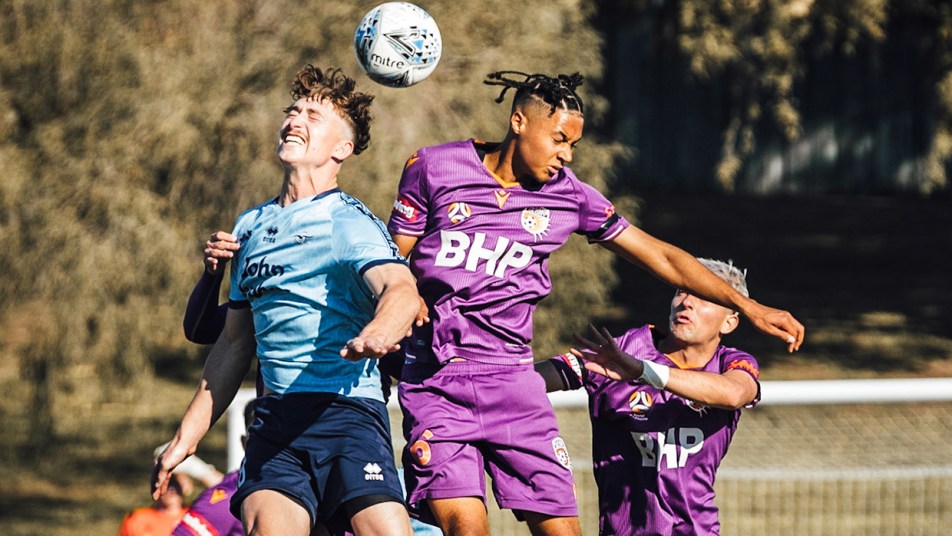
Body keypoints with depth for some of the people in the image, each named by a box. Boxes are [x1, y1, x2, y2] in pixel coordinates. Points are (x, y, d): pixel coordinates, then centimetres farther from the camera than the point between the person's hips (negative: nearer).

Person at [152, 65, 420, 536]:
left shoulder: (348, 221, 0)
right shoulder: (251, 227, 21)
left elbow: (401, 289, -21)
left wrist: (376, 333, -44)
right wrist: (186, 438, 26)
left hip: (347, 409, -5)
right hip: (275, 421, 5)